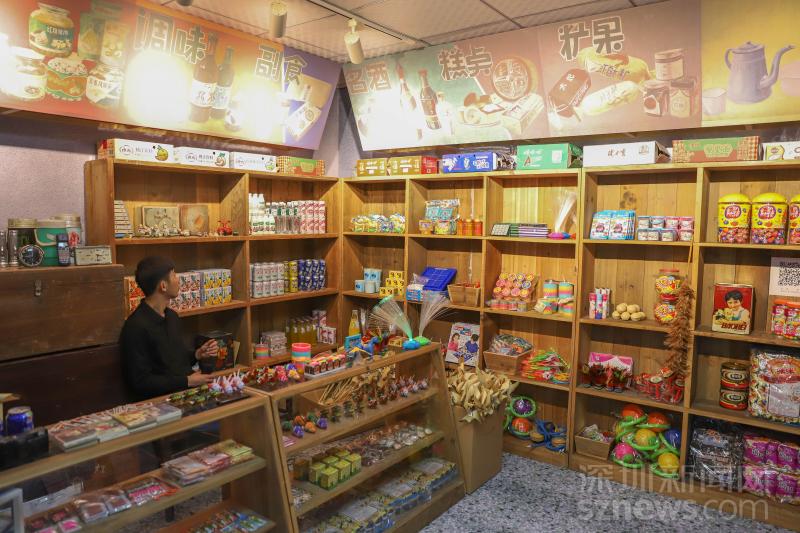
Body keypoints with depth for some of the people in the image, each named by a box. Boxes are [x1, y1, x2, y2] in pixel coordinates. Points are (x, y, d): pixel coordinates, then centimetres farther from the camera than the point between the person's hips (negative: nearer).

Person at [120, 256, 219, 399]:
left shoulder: (172, 316, 13)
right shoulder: (136, 327, -14)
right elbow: (140, 382, -15)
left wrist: (197, 354, 6)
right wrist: (187, 381, -14)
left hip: (190, 391, 8)